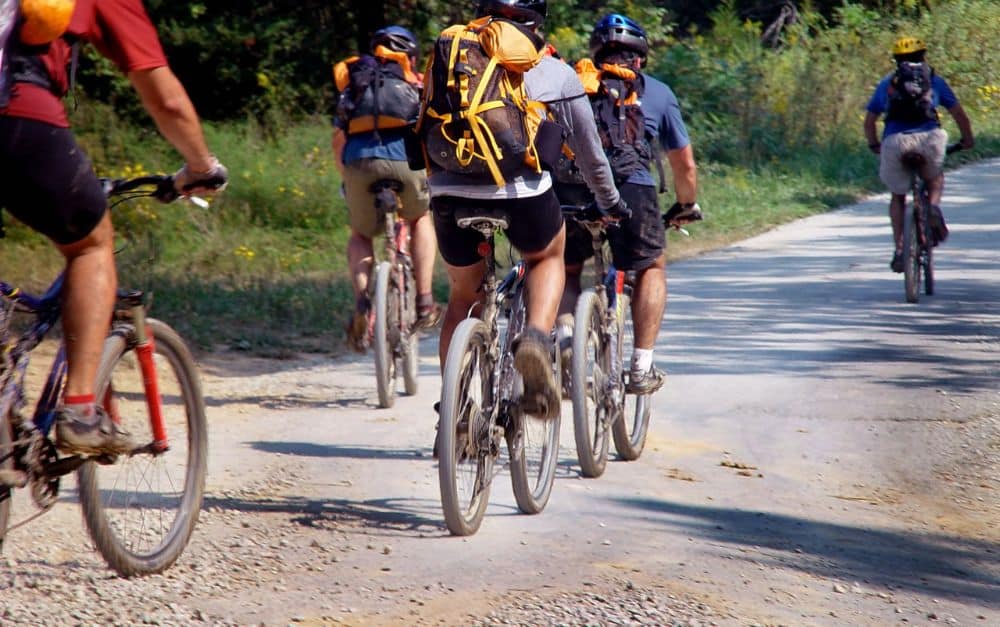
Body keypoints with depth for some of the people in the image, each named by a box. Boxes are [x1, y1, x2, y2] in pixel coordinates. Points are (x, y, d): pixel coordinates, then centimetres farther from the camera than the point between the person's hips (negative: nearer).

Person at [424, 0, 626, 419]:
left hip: (450, 194, 2)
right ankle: (536, 339, 1)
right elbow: (590, 153, 22)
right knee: (549, 258, 29)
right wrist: (610, 202, 39)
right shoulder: (555, 73, 14)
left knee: (463, 298, 25)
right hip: (521, 192, -2)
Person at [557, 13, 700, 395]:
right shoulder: (658, 93, 23)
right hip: (631, 188, -1)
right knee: (651, 267, 23)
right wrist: (686, 206, 44)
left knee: (566, 267, 26)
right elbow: (684, 165, 27)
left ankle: (564, 332, 1)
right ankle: (642, 367, 16)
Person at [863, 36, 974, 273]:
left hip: (894, 141, 1)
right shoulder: (934, 80, 22)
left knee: (898, 196, 19)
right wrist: (968, 140, 37)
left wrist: (874, 145, 38)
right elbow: (959, 114, 22)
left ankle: (899, 249, 7)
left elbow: (869, 121, 23)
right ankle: (933, 206, -2)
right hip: (929, 138, -1)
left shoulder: (887, 83, 25)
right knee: (935, 178, 29)